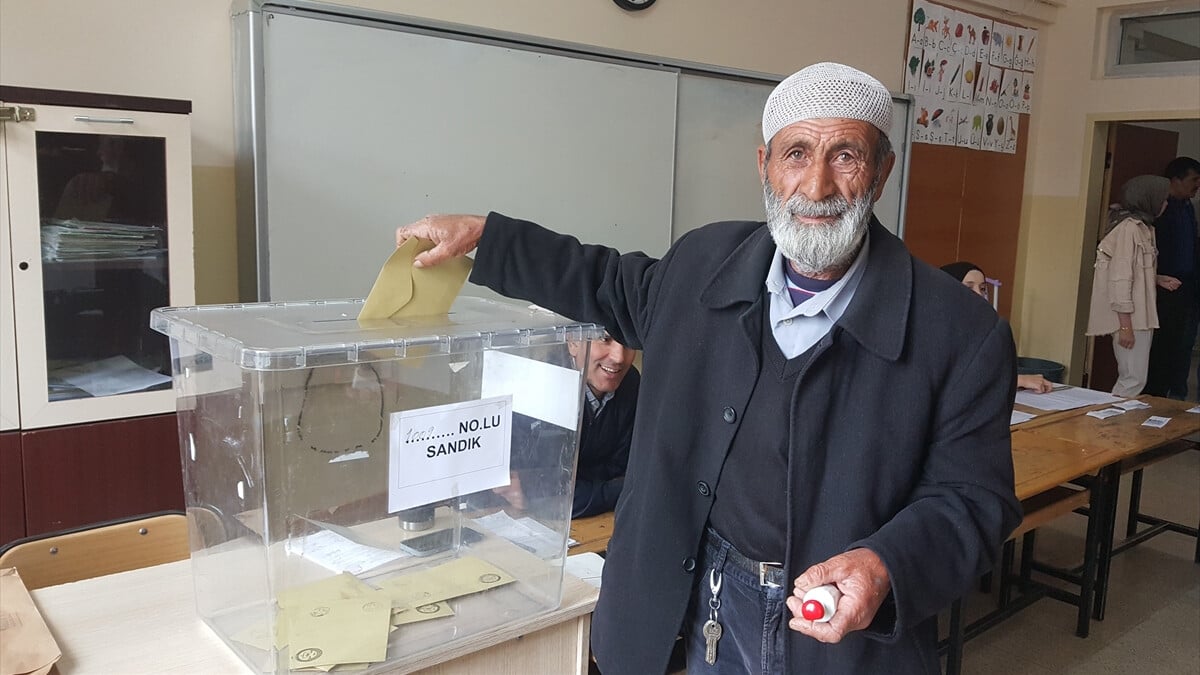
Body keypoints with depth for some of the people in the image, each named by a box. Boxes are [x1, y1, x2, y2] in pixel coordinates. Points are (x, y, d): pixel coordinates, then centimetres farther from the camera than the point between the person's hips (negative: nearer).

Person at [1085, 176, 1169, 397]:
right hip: (1131, 319, -10)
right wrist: (1125, 325, -21)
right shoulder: (1129, 228, -15)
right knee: (1134, 381, -9)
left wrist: (1158, 280, 6)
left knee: (1132, 378, 11)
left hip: (1141, 316, 10)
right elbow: (1120, 279, -19)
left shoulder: (1143, 227, 14)